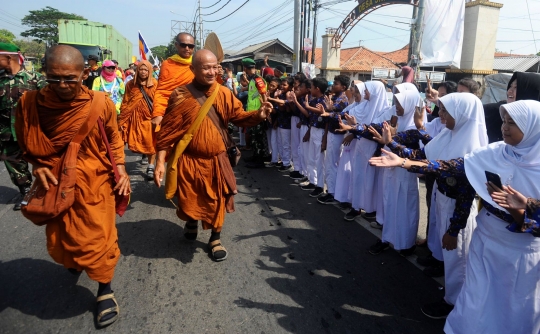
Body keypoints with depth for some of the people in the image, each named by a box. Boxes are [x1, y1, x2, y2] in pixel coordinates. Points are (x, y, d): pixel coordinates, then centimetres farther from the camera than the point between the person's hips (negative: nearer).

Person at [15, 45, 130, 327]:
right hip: (55, 184, 2)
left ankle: (105, 290, 24)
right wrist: (37, 168, -12)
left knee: (97, 238, 2)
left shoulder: (100, 103, -12)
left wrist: (121, 170, -3)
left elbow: (113, 137, 4)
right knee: (59, 239, 19)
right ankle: (74, 260, 56)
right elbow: (27, 146, 5)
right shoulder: (31, 104, -11)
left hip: (94, 182, -2)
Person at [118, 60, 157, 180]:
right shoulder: (131, 85, 3)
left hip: (150, 118, -1)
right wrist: (121, 120, 2)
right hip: (136, 119, 2)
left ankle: (151, 167, 12)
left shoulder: (154, 84, -3)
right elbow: (125, 103, 4)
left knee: (151, 143, 2)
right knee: (139, 143, 4)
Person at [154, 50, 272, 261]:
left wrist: (258, 115, -21)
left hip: (216, 160, 2)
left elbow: (239, 116, 0)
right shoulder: (181, 96, -11)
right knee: (189, 201, 12)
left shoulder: (224, 94, -2)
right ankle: (191, 221, 49)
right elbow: (168, 131, -10)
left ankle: (215, 239, 34)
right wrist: (161, 162, -14)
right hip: (189, 160, -2)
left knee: (217, 202, 10)